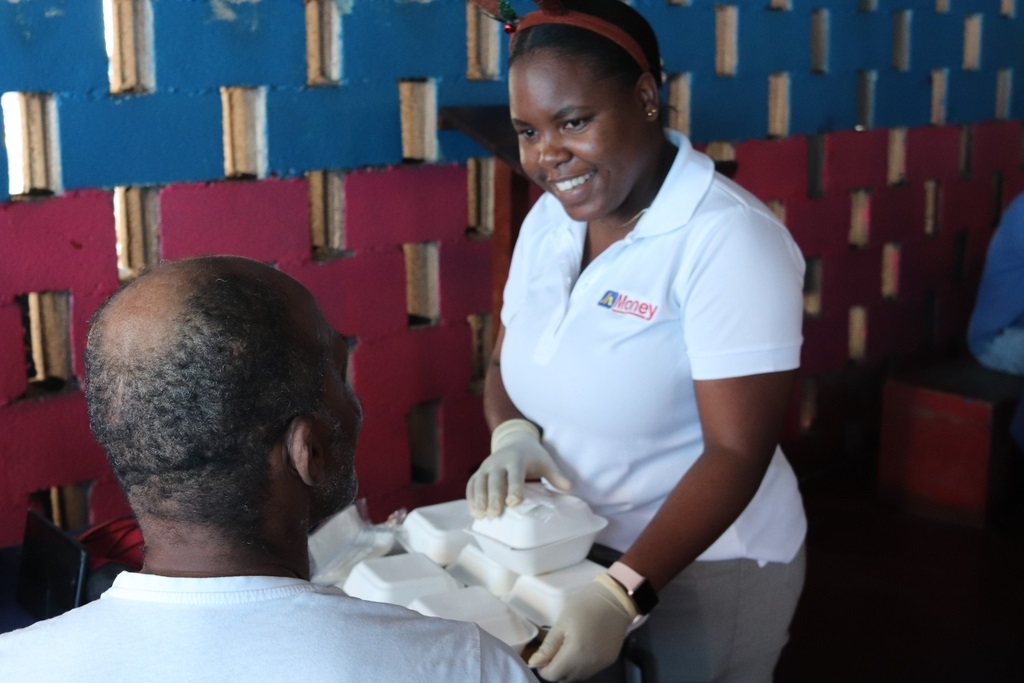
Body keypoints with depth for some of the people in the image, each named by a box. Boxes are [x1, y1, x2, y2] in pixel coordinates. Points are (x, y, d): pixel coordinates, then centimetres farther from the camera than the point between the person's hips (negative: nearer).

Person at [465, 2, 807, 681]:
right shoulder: (549, 218, 0)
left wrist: (622, 593, -33)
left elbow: (738, 452, -24)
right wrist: (511, 434, -13)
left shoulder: (730, 239, -22)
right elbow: (507, 364, 9)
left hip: (702, 569, -6)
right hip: (573, 553, 6)